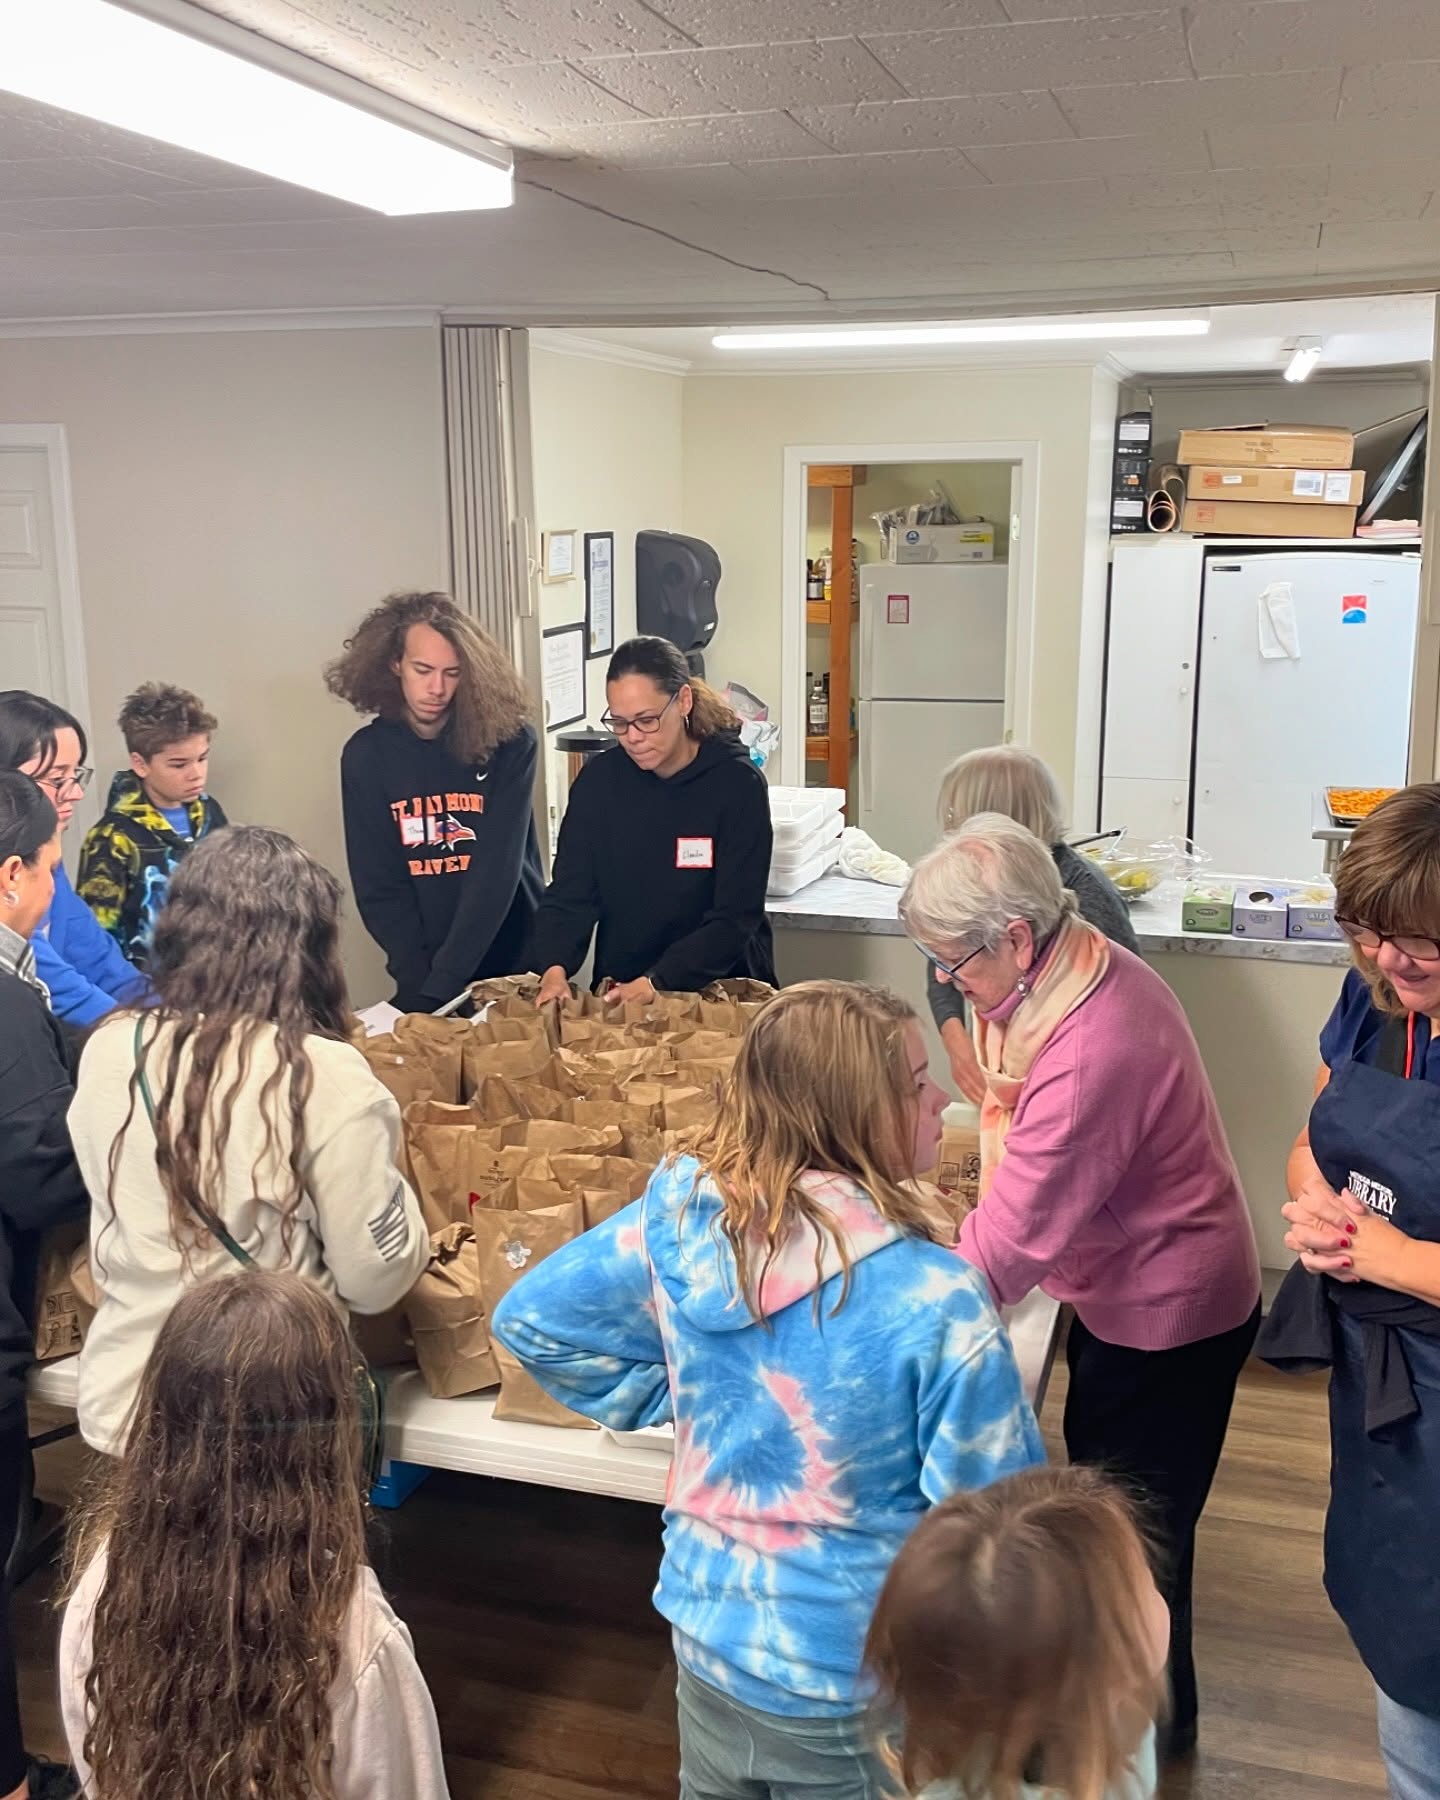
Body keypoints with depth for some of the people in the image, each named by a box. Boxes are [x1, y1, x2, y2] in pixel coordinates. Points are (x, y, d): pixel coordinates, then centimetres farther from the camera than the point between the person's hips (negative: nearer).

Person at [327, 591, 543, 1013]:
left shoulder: (509, 742, -11)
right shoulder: (366, 754, -4)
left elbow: (497, 870, -17)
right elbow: (377, 886, -4)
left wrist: (442, 983, -23)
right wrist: (418, 982, -16)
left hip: (513, 964, -1)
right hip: (424, 980, 1)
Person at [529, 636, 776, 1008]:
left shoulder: (737, 783, -7)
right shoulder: (599, 780, 3)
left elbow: (736, 917, -12)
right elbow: (570, 892, 0)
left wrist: (656, 983, -23)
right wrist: (554, 968, -19)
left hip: (720, 992, -3)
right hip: (617, 994, 4)